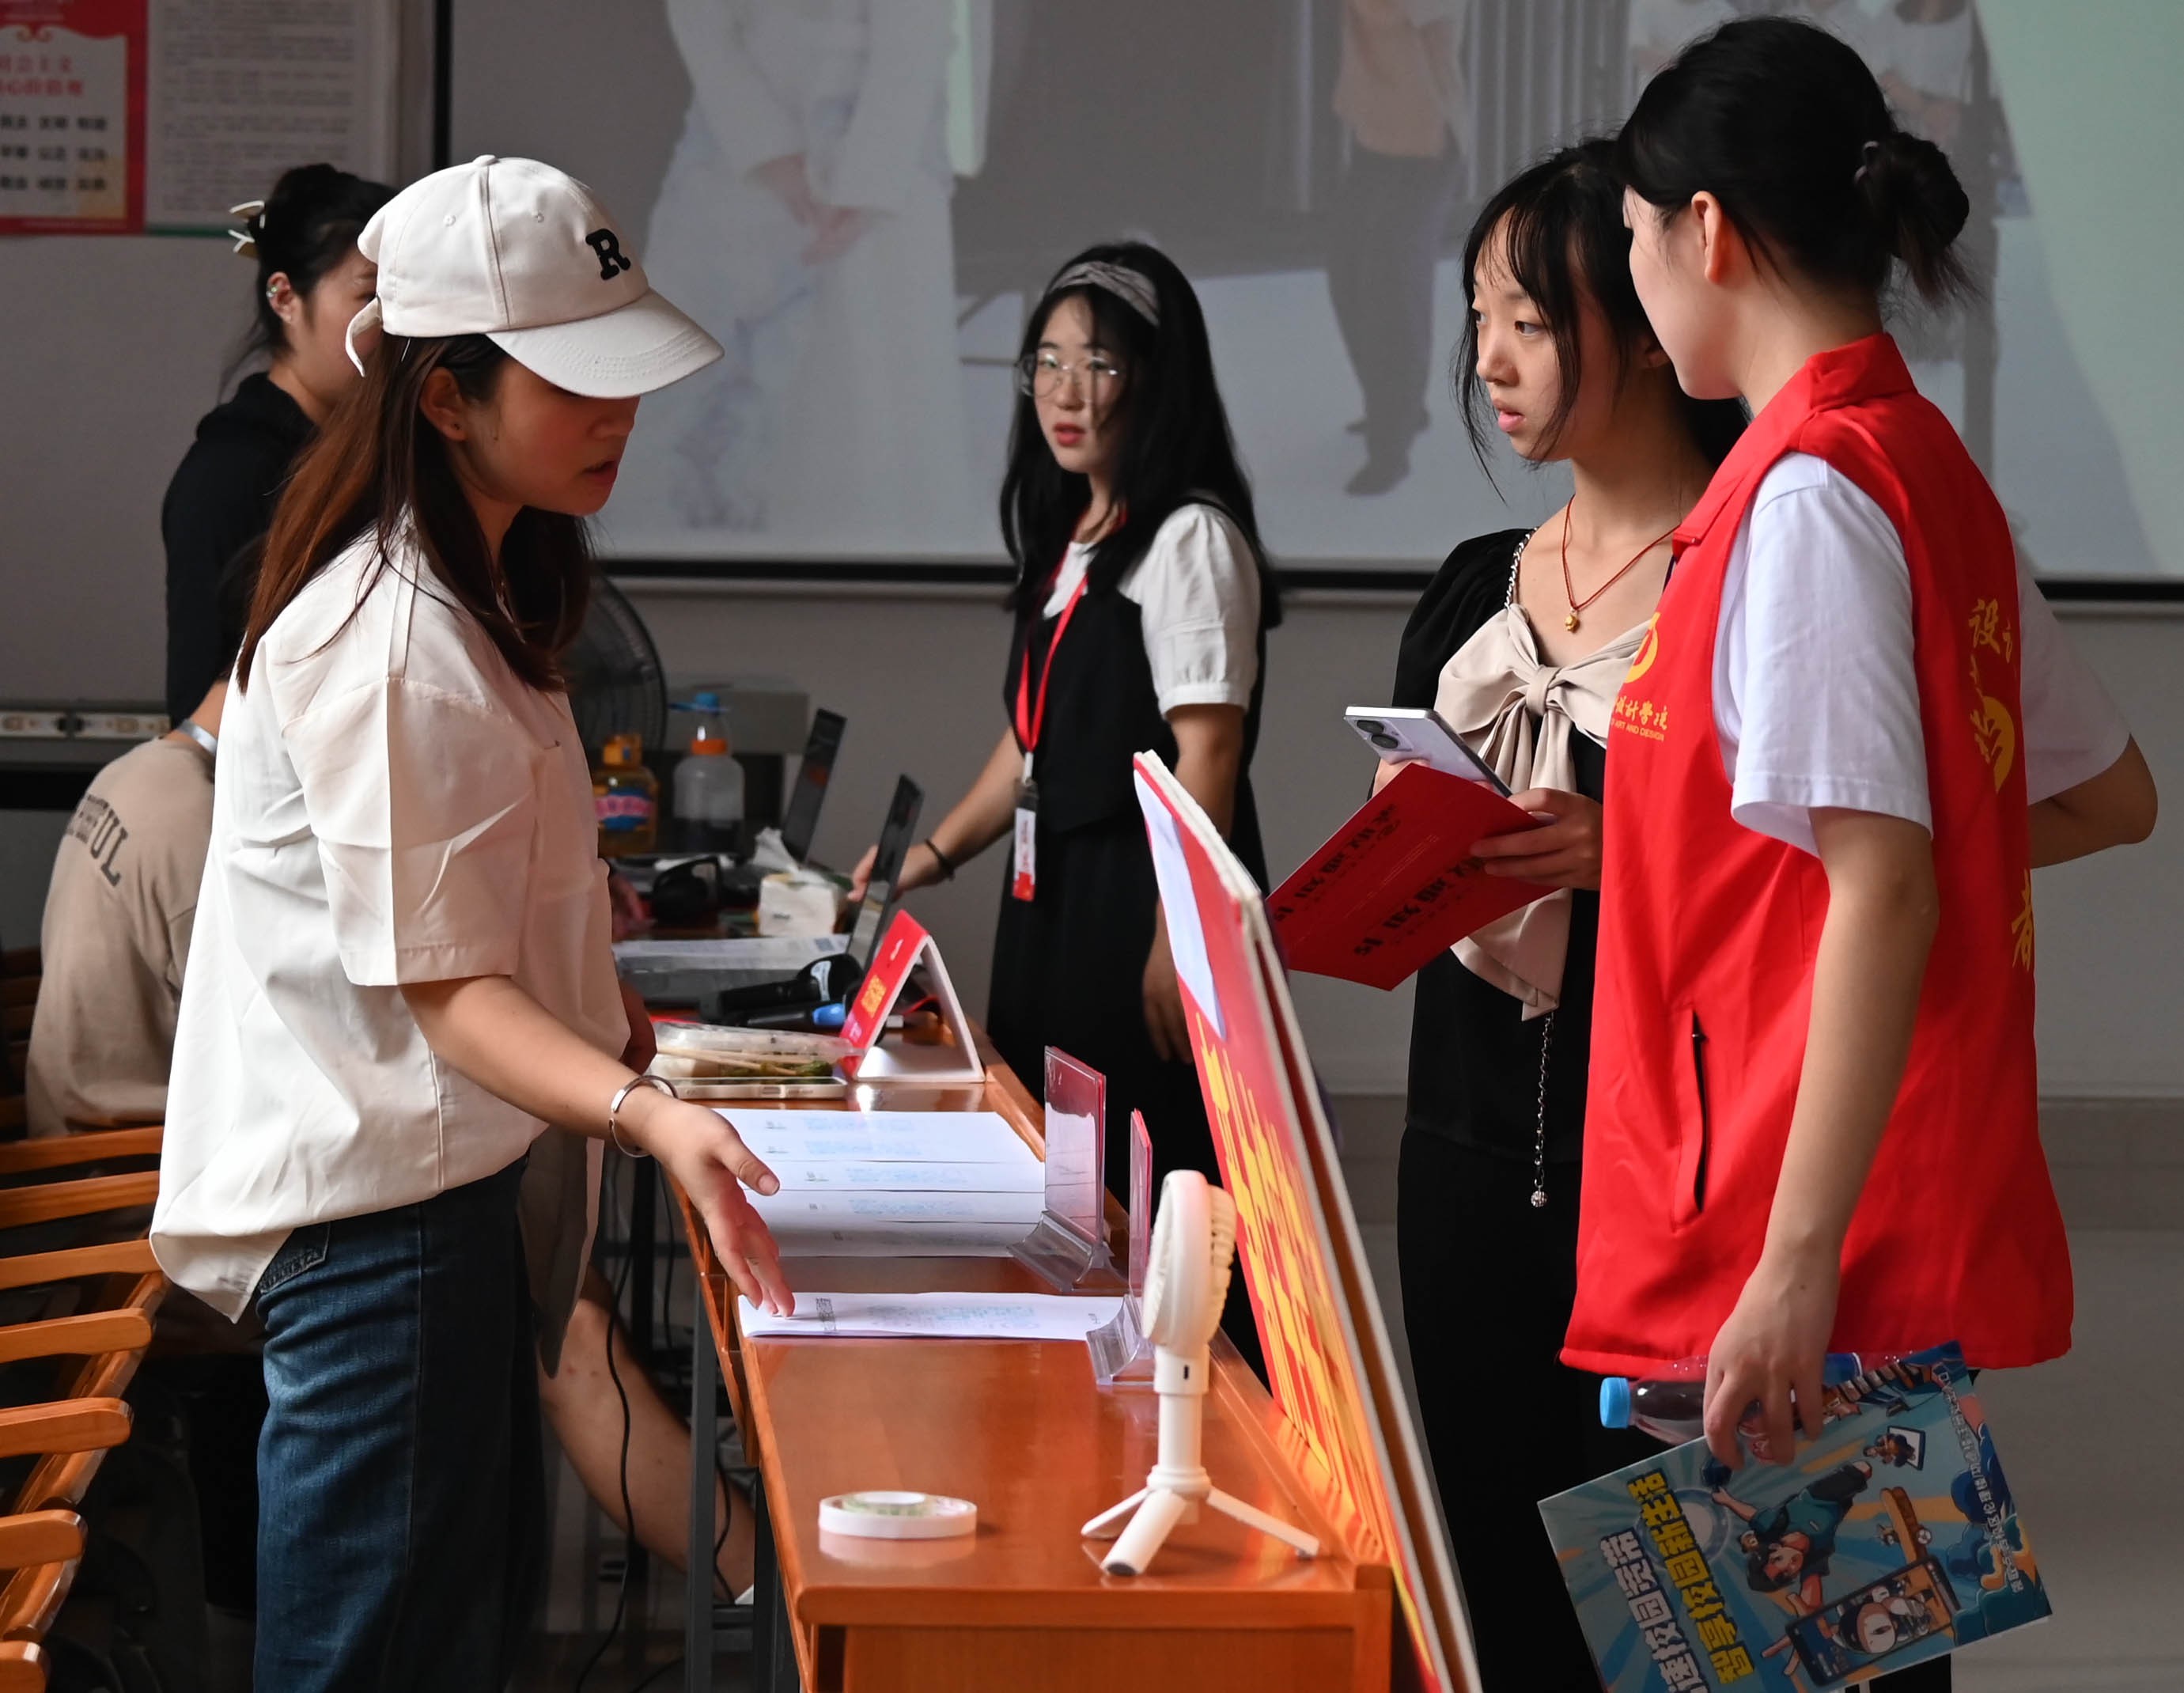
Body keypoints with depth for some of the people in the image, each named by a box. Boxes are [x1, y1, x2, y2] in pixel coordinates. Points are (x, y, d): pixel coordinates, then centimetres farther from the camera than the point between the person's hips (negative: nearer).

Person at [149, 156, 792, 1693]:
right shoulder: (391, 646, -23)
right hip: (372, 1203, -11)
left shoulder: (467, 595, 10)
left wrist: (593, 1011, 28)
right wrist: (647, 1114, -38)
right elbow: (436, 985, -25)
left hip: (438, 1179, 11)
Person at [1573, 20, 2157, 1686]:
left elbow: (1885, 893, -20)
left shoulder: (1808, 492, -14)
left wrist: (1795, 1265, -22)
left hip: (1796, 1281, -9)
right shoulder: (1934, 470, 13)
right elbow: (2111, 798, 21)